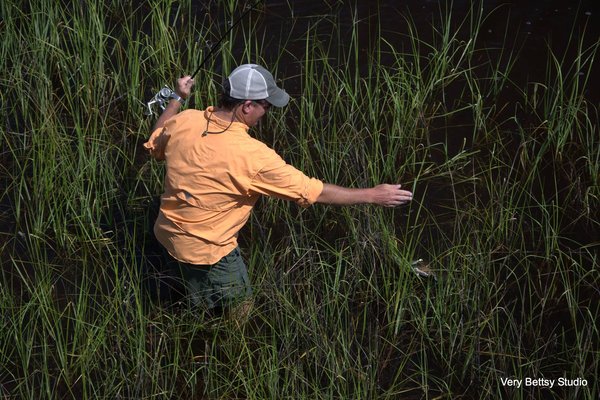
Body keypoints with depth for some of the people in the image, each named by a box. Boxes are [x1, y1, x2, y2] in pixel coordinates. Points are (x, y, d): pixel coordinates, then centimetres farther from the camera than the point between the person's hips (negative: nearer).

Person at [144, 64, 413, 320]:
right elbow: (314, 192, -24)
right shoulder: (252, 156, -31)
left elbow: (154, 146, 9)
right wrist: (373, 195, -14)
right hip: (206, 250, -7)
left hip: (168, 231, 7)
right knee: (239, 310, 16)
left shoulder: (184, 121, -14)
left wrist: (177, 99, 20)